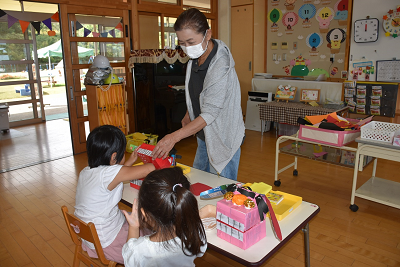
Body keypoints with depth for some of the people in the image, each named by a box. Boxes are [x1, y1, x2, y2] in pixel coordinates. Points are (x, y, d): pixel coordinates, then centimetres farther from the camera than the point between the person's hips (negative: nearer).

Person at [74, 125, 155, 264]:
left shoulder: (85, 172, -3)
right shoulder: (108, 173, -28)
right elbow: (149, 169, -32)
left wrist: (129, 162, 17)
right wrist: (156, 163, -10)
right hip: (107, 244, -8)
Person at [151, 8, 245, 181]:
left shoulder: (220, 65, -27)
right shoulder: (195, 58, 1)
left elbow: (210, 112, -30)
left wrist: (175, 137, -33)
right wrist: (189, 115, 9)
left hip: (223, 138, -8)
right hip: (204, 135, 8)